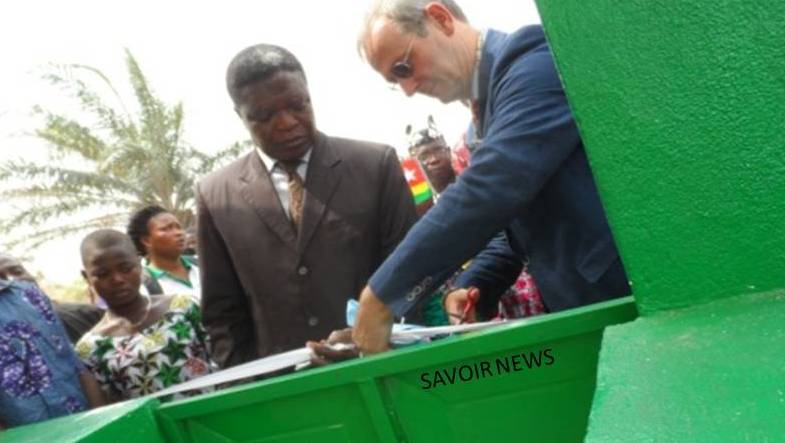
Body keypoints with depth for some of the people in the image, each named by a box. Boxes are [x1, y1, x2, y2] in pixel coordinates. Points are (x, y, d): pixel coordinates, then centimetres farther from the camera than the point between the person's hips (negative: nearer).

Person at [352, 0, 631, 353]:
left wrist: (383, 296, -22)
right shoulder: (485, 112, 14)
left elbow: (493, 188, -26)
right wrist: (473, 284, 3)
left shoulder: (532, 58, -14)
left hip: (626, 299, -8)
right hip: (583, 306, 8)